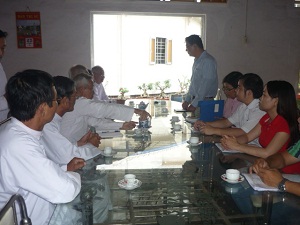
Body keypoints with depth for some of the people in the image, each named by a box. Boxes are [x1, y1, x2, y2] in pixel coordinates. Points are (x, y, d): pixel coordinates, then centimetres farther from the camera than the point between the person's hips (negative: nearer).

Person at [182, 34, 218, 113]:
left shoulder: (208, 61, -15)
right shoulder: (197, 61, 14)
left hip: (205, 101, -8)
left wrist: (194, 104, -19)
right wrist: (187, 100, 14)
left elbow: (205, 86, -19)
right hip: (195, 100, 8)